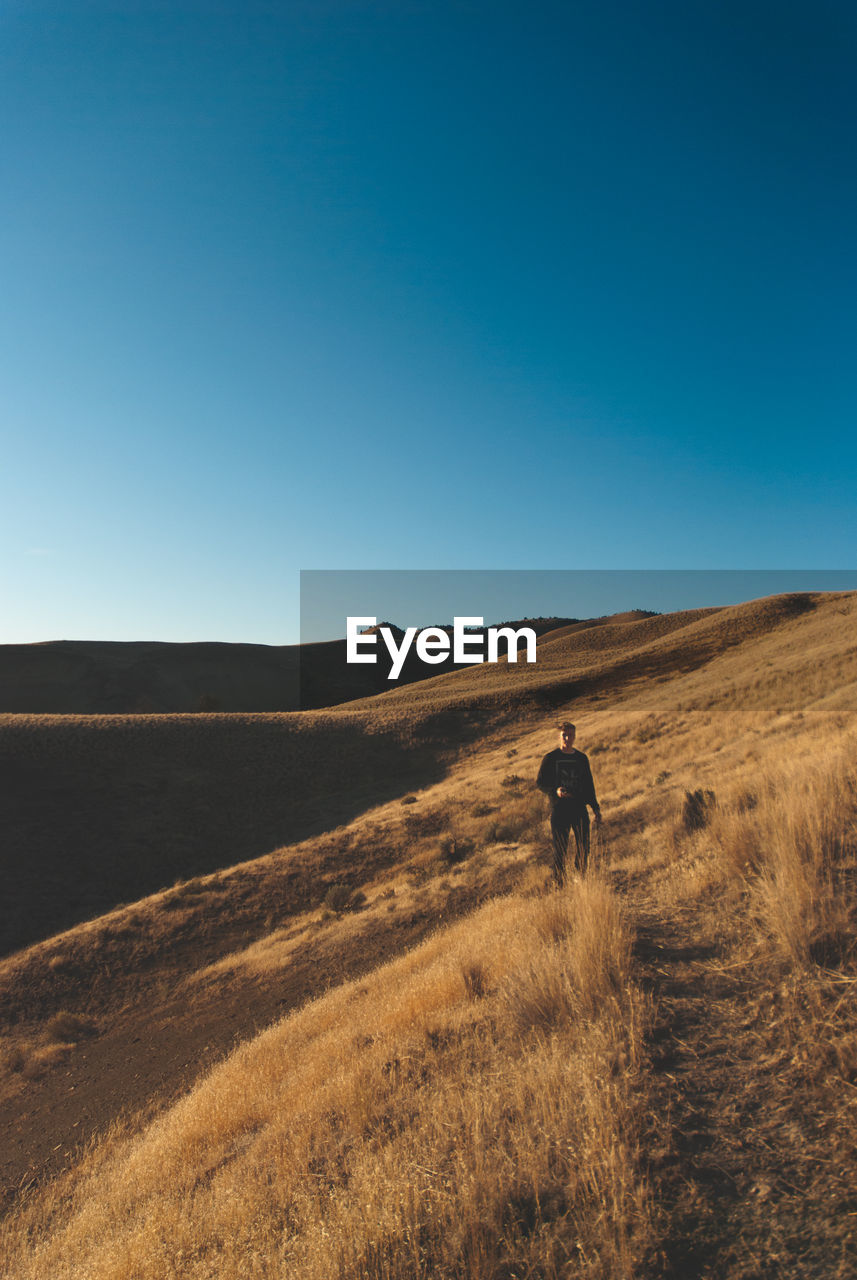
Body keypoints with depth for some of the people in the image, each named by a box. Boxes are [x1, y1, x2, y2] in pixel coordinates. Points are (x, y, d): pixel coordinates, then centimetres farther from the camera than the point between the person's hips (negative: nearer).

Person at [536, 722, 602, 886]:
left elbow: (589, 786, 17)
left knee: (584, 847, 5)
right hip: (559, 810, -3)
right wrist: (555, 791, -19)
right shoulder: (550, 758, -1)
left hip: (580, 809, 3)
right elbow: (540, 782, -1)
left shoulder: (582, 758, 11)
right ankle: (560, 883, 14)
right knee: (560, 849, 1)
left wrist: (596, 809, 14)